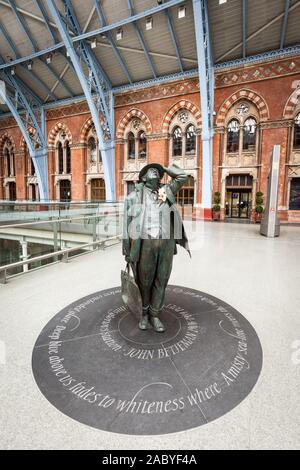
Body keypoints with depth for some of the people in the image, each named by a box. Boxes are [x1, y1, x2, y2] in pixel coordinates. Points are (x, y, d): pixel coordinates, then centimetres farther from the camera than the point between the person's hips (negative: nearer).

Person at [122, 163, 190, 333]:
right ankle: (144, 313, 32)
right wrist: (127, 249, 1)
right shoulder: (135, 195, 5)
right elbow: (127, 223, 4)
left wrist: (163, 167, 21)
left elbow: (183, 176, 16)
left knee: (161, 281, 10)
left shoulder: (165, 191, 15)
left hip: (166, 243, 3)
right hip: (145, 244, -3)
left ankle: (155, 316, 27)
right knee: (144, 282, 9)